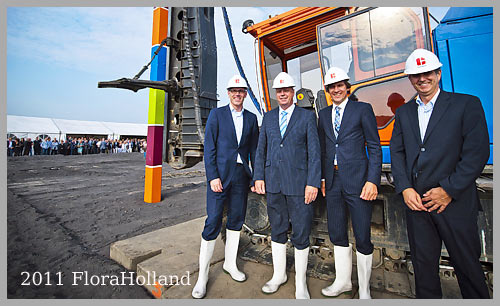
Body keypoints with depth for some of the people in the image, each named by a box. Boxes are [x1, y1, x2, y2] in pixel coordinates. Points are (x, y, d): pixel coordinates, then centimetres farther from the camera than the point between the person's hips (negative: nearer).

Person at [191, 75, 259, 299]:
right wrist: (213, 176, -12)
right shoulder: (216, 114, 2)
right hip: (220, 173, -3)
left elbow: (254, 149, 12)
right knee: (213, 222, -3)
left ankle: (230, 264, 32)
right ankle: (202, 276, 13)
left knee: (236, 220, 12)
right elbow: (209, 148, -4)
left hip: (241, 175, 4)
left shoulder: (251, 118, 12)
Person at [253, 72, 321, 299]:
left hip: (298, 183, -3)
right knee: (277, 230, 15)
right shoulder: (268, 117, 12)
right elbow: (261, 149, 11)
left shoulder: (307, 116, 2)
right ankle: (279, 275, 35)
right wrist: (259, 176, 3)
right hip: (273, 182, 3)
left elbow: (314, 151, -3)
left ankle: (300, 282, 27)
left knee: (301, 234, 6)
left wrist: (313, 183, -10)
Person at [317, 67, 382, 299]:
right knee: (337, 235, 14)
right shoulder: (324, 114, 13)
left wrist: (373, 181, -12)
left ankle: (364, 290, 28)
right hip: (333, 181, 5)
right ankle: (343, 281, 35)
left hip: (356, 180, -4)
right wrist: (323, 177, 10)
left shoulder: (363, 109, 0)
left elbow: (375, 148, -3)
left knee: (363, 238, 6)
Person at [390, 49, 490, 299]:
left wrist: (449, 189, -14)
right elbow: (397, 152, 5)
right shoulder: (403, 112, 11)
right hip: (415, 200, 3)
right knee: (423, 264, 14)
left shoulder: (467, 104, 0)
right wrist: (405, 188, -7)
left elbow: (477, 152, -7)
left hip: (455, 201, -3)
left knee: (467, 265, 12)